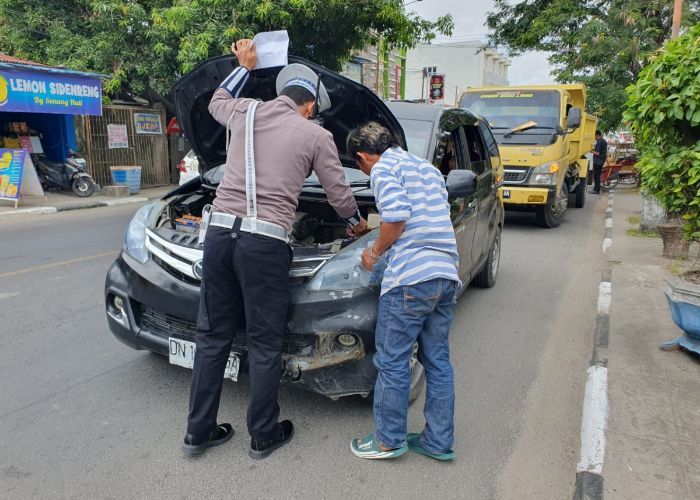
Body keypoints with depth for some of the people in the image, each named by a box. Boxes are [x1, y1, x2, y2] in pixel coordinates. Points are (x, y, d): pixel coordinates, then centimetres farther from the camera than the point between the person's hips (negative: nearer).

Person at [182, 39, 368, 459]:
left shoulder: (246, 112, 14)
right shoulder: (316, 136, 6)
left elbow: (217, 102, 39)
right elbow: (340, 195, 15)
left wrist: (245, 67, 45)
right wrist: (357, 223, 34)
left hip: (219, 230, 4)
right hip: (265, 242, -4)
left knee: (213, 335, 13)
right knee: (265, 344, 8)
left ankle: (199, 432, 25)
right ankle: (264, 436, 22)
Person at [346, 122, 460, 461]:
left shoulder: (384, 169, -1)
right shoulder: (427, 168, 24)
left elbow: (396, 215, -18)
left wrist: (375, 252, -2)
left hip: (411, 276, -8)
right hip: (447, 275, 8)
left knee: (392, 362, 6)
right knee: (438, 360, 15)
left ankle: (389, 440, 19)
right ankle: (439, 442, 25)